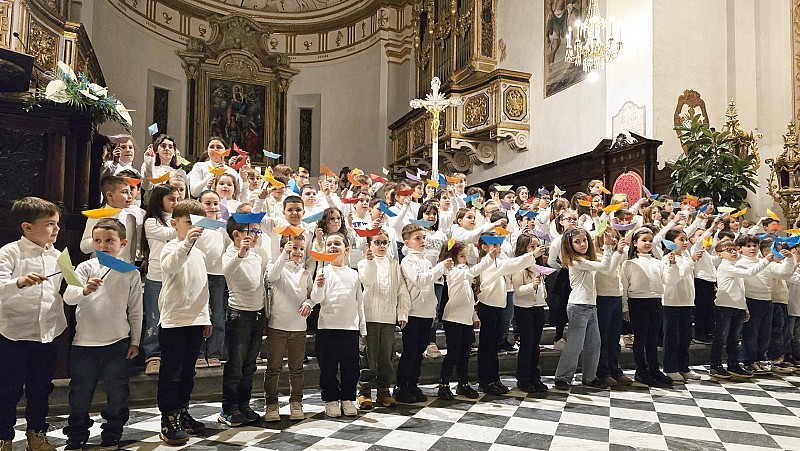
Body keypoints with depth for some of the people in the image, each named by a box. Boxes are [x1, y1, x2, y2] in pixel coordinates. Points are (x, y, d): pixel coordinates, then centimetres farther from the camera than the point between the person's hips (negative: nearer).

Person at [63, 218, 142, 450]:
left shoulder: (130, 273, -1)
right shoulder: (86, 268, -2)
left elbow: (135, 311, 5)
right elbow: (68, 296, -15)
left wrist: (135, 341, 6)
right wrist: (84, 290, -37)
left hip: (118, 343, 0)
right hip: (84, 342, 0)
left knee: (117, 392, 10)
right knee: (80, 392, 11)